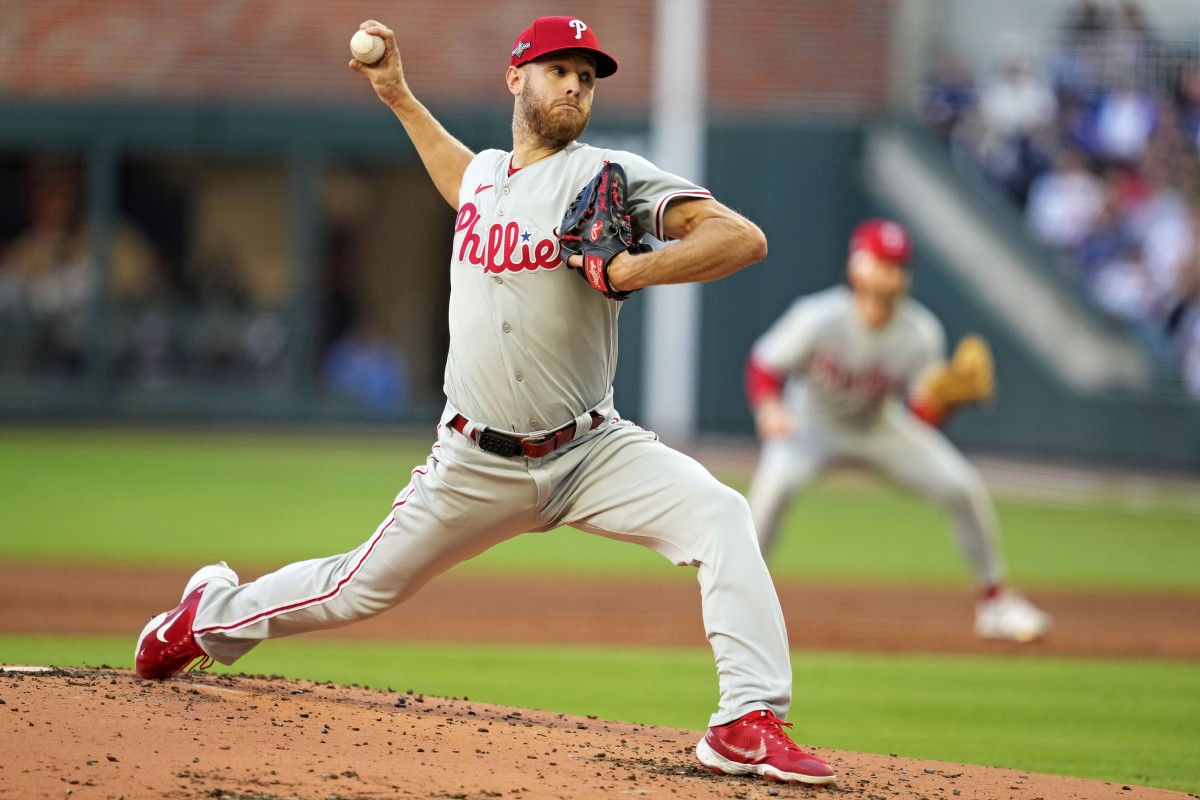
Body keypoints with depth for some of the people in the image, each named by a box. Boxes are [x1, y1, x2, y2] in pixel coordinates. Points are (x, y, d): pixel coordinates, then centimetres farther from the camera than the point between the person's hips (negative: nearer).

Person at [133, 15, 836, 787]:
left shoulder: (605, 175, -8)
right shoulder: (487, 172, 9)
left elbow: (742, 238, -19)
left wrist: (630, 272, -26)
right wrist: (399, 97, 31)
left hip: (591, 453, -3)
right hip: (477, 464, 3)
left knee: (719, 515, -29)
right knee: (362, 589, 13)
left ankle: (750, 725, -33)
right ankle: (216, 614, 42)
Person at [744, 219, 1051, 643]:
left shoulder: (922, 334, -21)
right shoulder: (818, 318, -29)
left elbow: (923, 416, -15)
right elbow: (763, 367, -22)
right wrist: (768, 407, -42)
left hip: (880, 425, 3)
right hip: (812, 422, -3)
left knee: (965, 489, -7)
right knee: (773, 484, -33)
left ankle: (993, 600, 13)